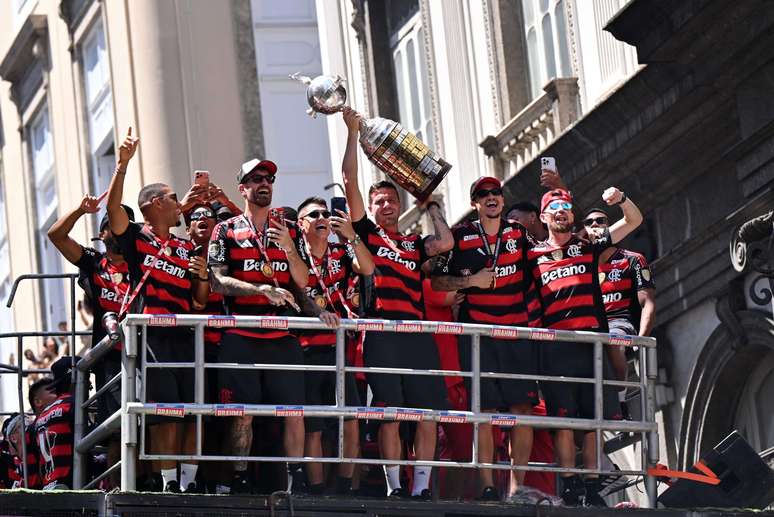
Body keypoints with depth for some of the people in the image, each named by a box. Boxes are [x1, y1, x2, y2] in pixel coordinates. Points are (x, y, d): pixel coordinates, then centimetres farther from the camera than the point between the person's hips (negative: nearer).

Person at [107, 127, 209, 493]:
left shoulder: (186, 249, 23)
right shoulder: (135, 238, 8)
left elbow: (200, 299, 23)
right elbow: (113, 207, -10)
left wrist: (202, 276, 2)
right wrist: (123, 165, -18)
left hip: (183, 334, 5)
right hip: (150, 334, -5)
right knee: (165, 414, -11)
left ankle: (189, 482, 2)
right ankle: (169, 484, -8)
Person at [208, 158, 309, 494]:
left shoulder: (289, 230, 15)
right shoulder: (226, 231, 6)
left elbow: (303, 281, 10)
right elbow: (218, 281, -4)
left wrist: (289, 248, -7)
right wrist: (263, 289, -16)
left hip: (283, 336, 3)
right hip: (241, 336, -3)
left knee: (294, 410, -2)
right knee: (242, 413, -3)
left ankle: (296, 479, 2)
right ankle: (240, 480, 3)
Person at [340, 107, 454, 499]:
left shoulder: (414, 245, 21)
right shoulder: (366, 233, 13)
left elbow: (446, 243, 1)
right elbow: (350, 183, 6)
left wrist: (432, 206, 16)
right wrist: (353, 132, 6)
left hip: (417, 333, 3)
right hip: (381, 333, -3)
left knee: (427, 415, -1)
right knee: (389, 415, -4)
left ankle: (422, 487, 3)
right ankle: (394, 487, 1)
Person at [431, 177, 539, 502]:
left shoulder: (519, 234, 13)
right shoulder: (461, 237, 6)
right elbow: (437, 281, 5)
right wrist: (470, 281, -7)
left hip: (518, 329, 2)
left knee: (523, 407, -4)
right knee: (485, 409, -5)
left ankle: (517, 487, 0)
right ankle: (487, 487, -3)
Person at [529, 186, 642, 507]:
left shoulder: (588, 248, 16)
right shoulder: (534, 255, 14)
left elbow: (634, 221, 15)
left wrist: (621, 200, -3)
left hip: (592, 340, 2)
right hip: (555, 345, -2)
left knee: (594, 418, 1)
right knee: (563, 417, -6)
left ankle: (591, 488, 5)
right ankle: (569, 485, -3)